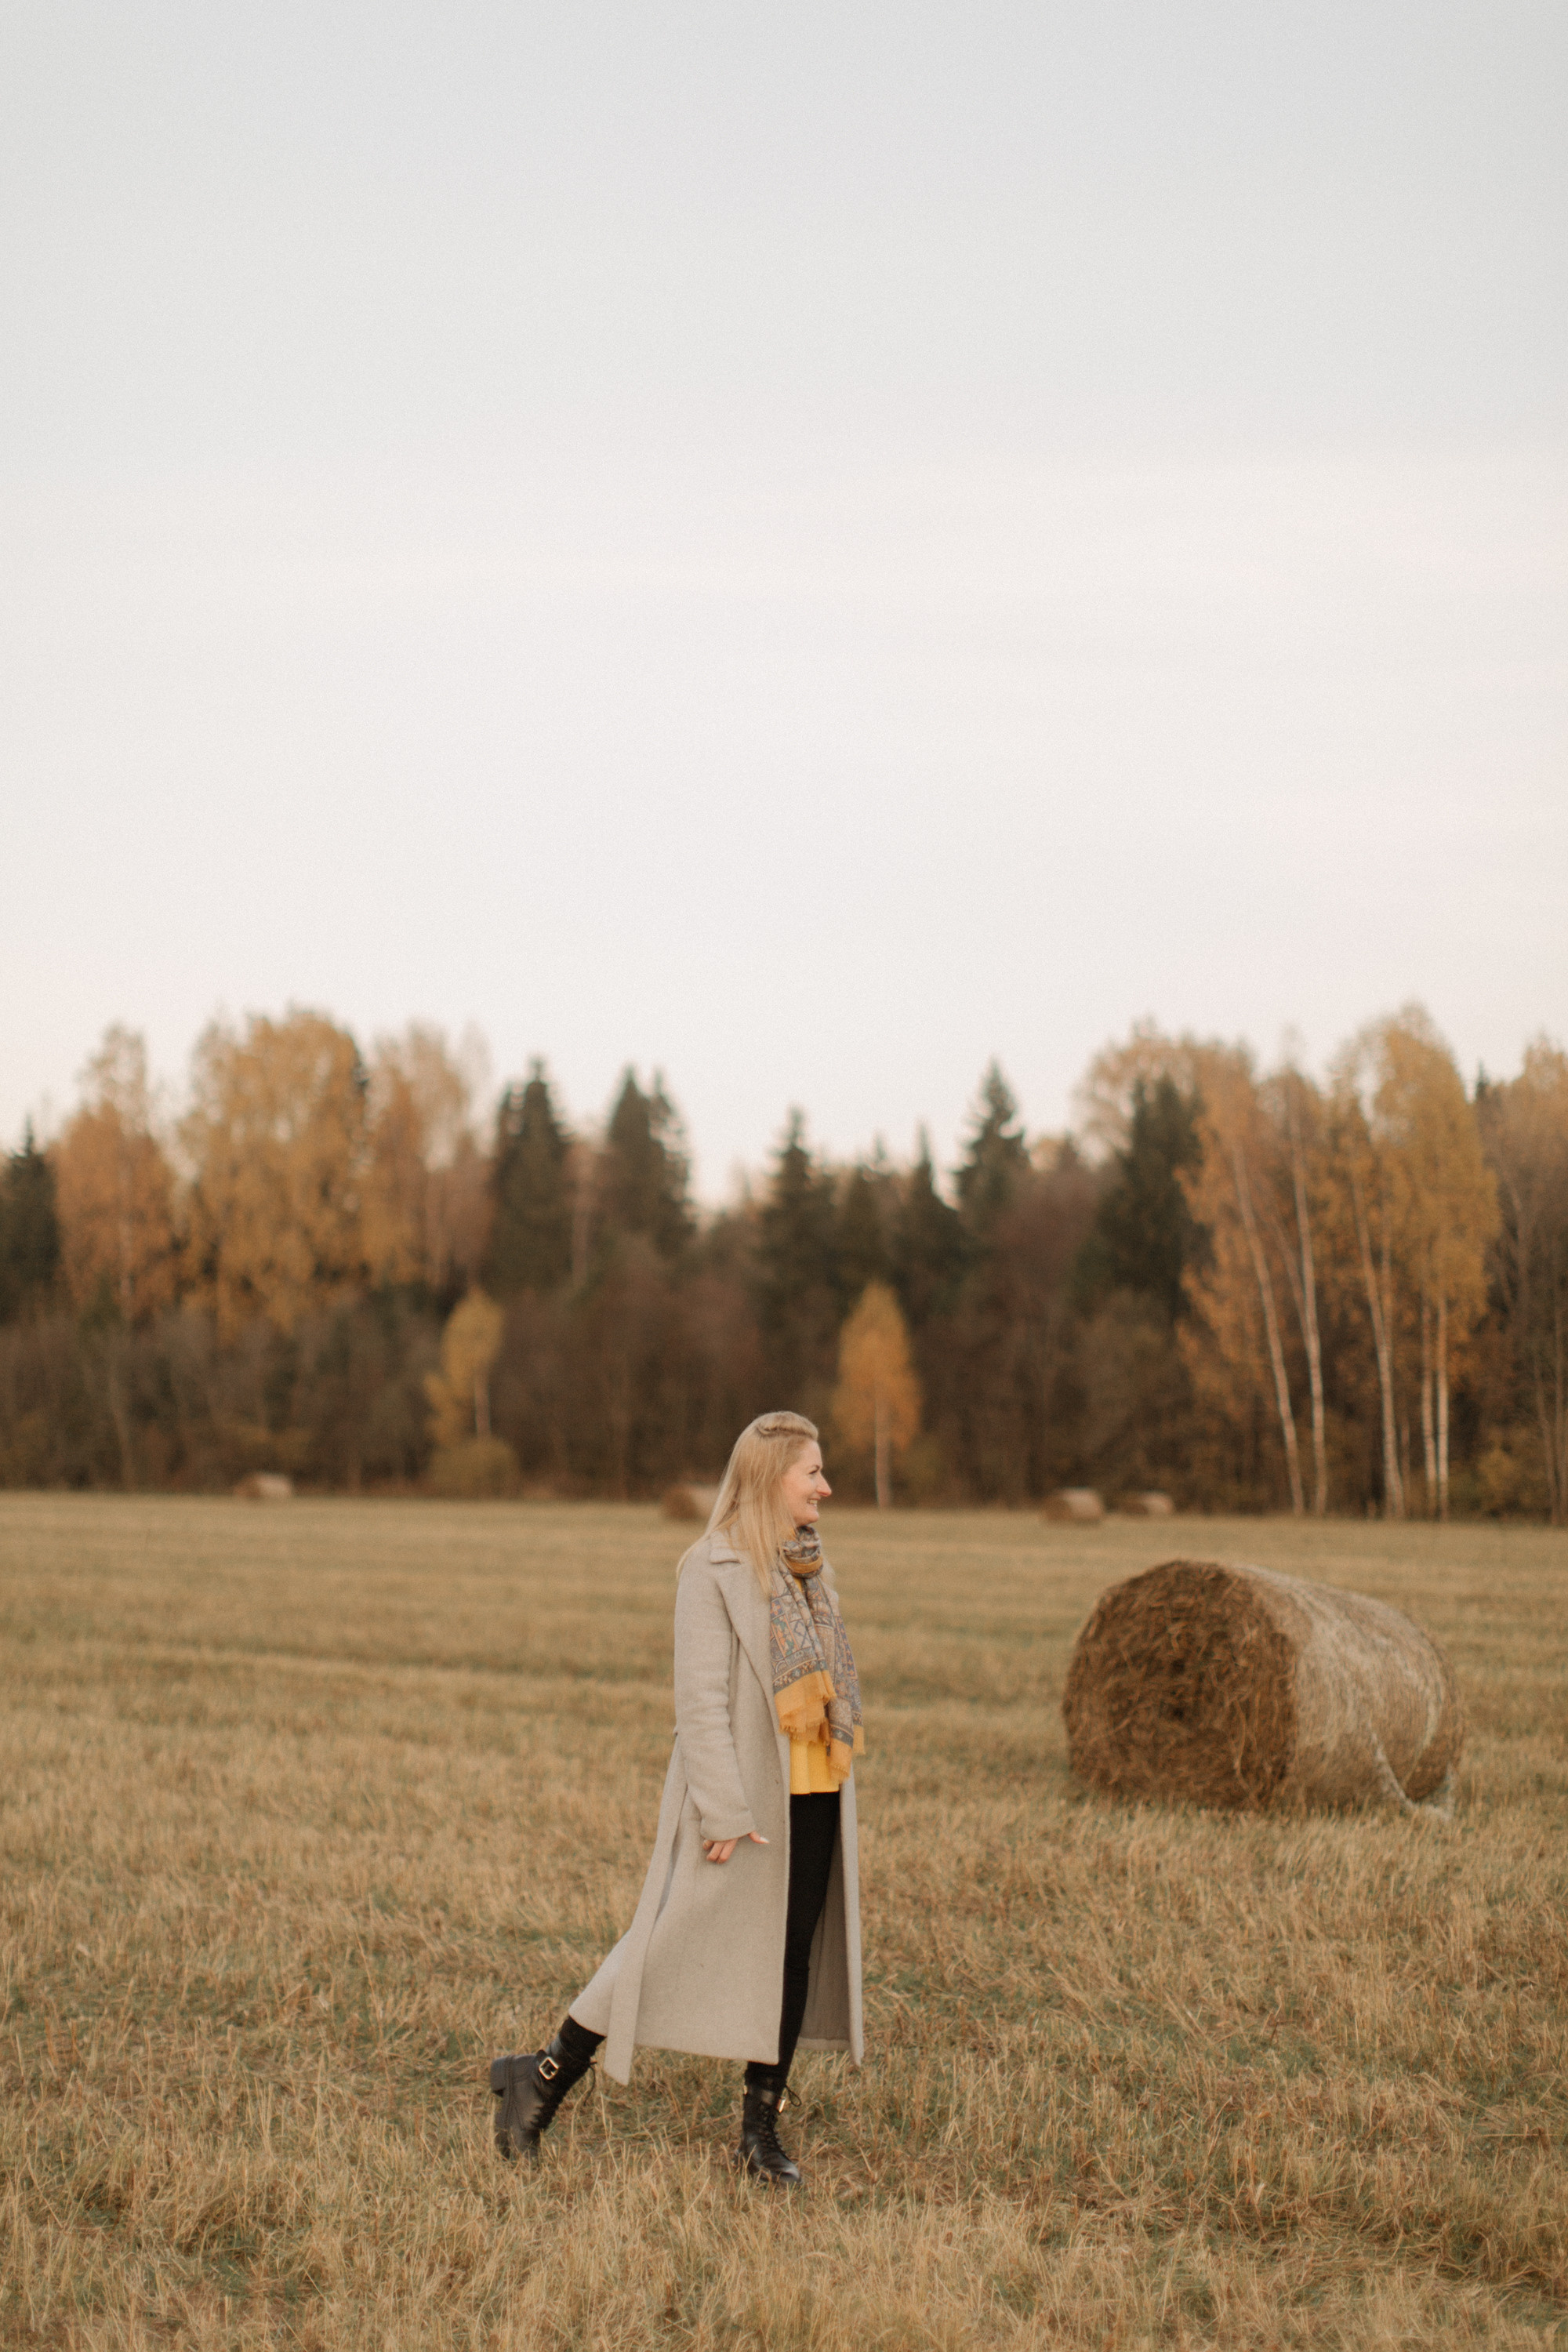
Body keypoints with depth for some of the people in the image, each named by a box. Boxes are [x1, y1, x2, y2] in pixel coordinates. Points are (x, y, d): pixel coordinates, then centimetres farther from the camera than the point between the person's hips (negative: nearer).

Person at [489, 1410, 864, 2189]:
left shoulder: (807, 1565, 12)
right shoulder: (713, 1568, -11)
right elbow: (700, 1700, -16)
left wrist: (837, 1799, 14)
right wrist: (724, 1814, -21)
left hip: (813, 1802, 7)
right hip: (741, 1799, -7)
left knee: (793, 1957, 7)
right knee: (675, 1947, -2)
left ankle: (761, 2132, 16)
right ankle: (546, 2075, 12)